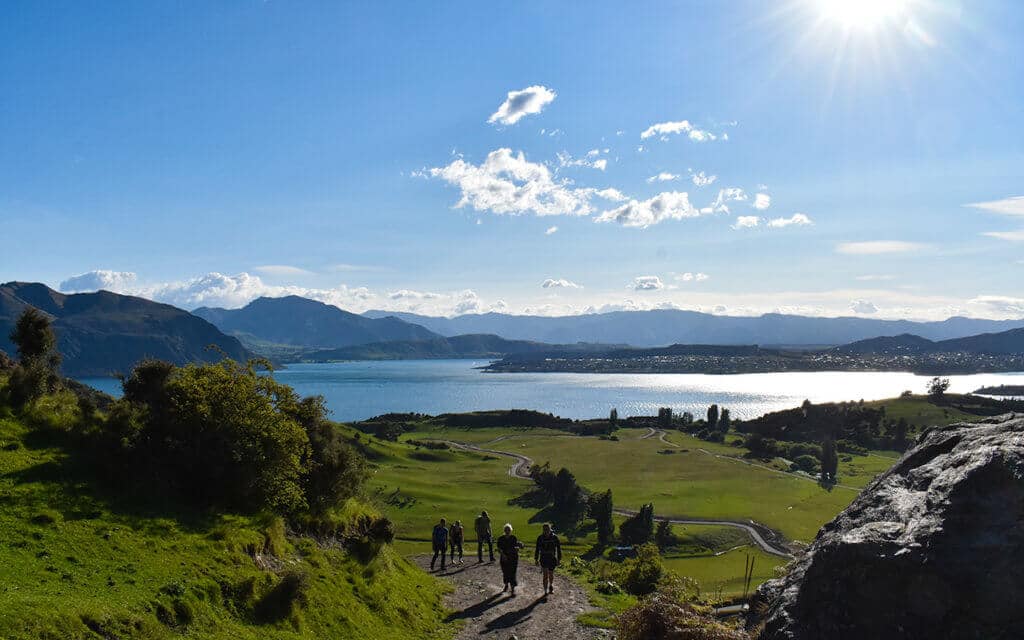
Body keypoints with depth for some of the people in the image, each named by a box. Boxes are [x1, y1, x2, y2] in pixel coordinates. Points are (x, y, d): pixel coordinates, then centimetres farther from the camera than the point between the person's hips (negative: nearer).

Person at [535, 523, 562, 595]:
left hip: (552, 559, 0)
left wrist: (559, 559, -1)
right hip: (543, 559, 0)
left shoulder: (554, 537, -8)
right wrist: (536, 559, 4)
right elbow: (537, 549, 3)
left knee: (551, 574, 12)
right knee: (545, 575, -8)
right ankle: (546, 591, -2)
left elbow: (558, 548, -1)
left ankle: (551, 586, 42)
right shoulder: (540, 538, -6)